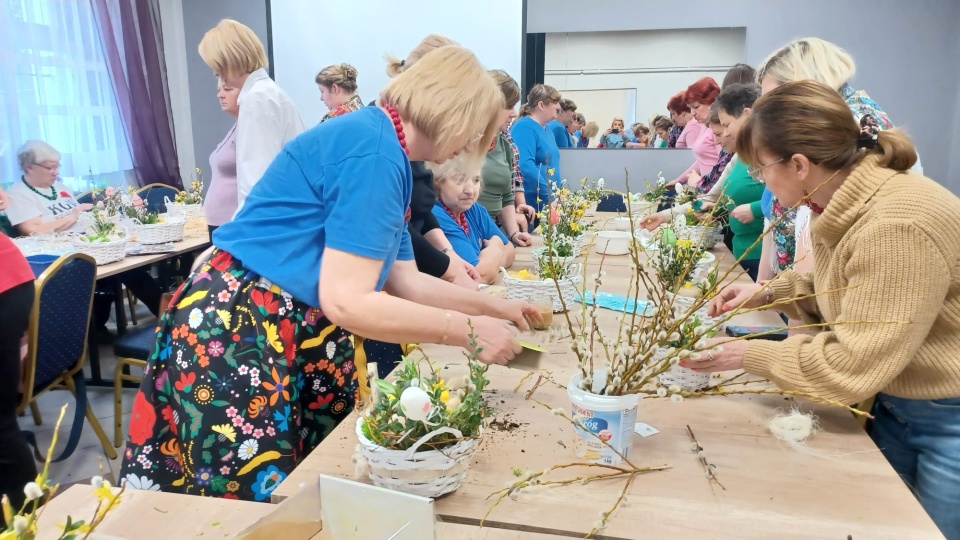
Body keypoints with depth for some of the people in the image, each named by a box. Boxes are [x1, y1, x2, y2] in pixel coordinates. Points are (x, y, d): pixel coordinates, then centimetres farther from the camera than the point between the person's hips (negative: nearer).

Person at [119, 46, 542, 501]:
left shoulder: (384, 149, 10)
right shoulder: (374, 149, -21)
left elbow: (406, 282, 12)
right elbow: (346, 302, -26)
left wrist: (494, 307, 15)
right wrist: (467, 330, -18)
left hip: (297, 330, 10)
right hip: (236, 330, -10)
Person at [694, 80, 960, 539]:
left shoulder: (897, 227, -32)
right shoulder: (847, 205, -4)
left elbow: (849, 368, -29)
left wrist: (748, 354, -18)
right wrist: (770, 291, -2)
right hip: (895, 404, 8)